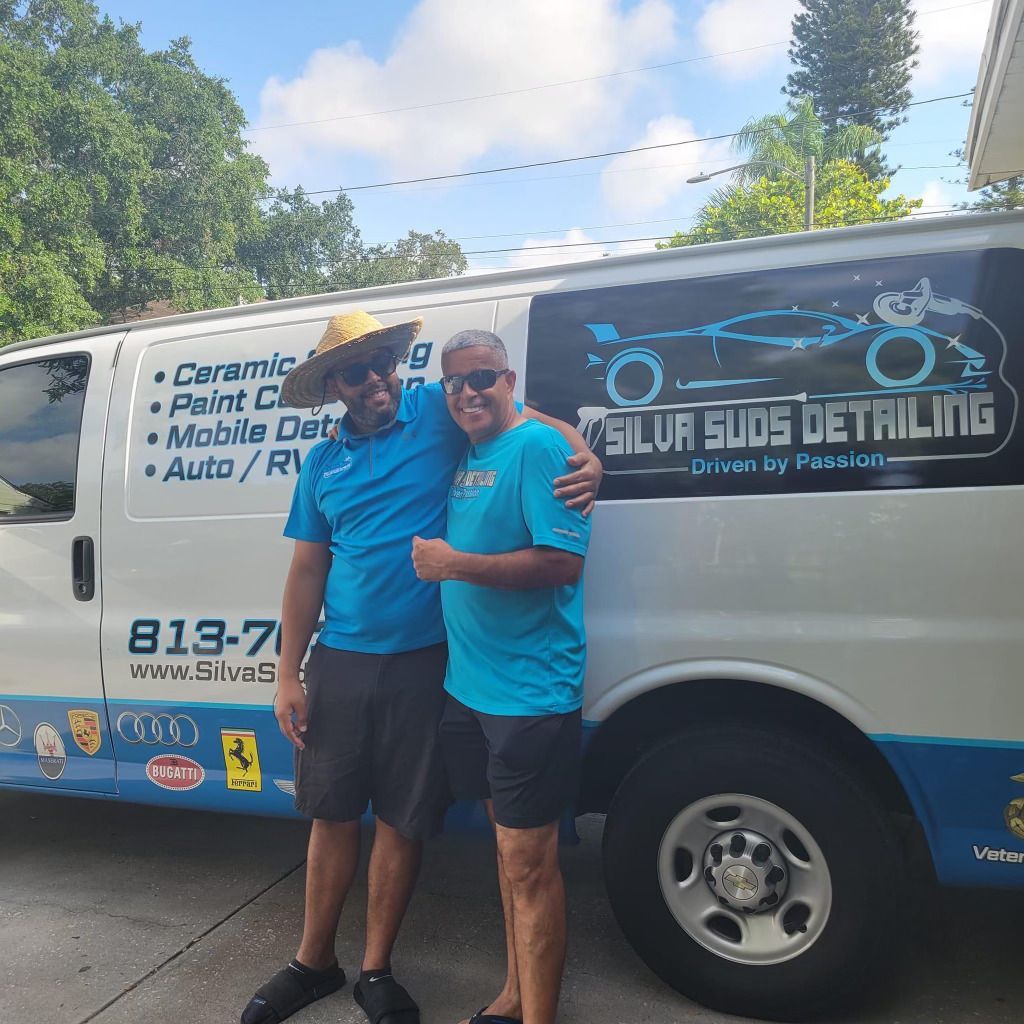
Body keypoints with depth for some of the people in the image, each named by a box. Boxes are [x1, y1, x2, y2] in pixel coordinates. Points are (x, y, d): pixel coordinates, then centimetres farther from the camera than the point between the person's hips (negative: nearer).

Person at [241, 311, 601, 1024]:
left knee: (402, 822, 9)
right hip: (340, 663, 3)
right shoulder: (323, 463, 9)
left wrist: (586, 459, -24)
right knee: (332, 813, 14)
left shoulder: (438, 412, -1)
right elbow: (307, 573, 10)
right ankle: (314, 961, 36)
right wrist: (288, 675, 6)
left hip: (422, 664, -3)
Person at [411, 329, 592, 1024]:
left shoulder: (537, 446, -12)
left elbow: (562, 561, -21)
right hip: (470, 686, 8)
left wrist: (454, 564, -20)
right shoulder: (465, 455, 12)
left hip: (530, 693, -8)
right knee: (509, 846, 20)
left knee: (528, 862, 2)